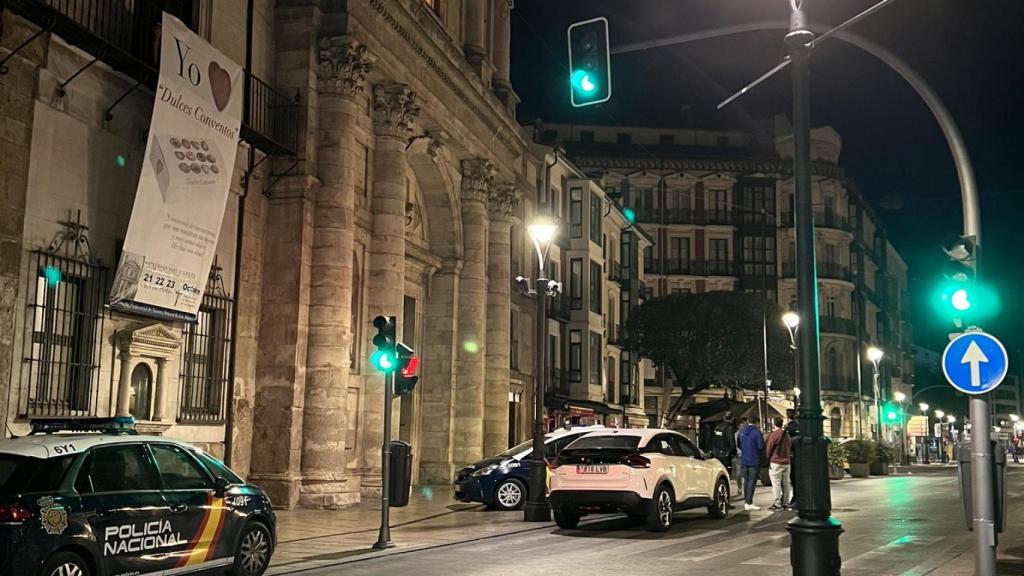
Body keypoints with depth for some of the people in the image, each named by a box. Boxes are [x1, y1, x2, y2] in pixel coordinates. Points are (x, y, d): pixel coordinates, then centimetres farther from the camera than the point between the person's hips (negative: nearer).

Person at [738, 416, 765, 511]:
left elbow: (739, 445, 15)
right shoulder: (756, 432, -15)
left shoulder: (742, 432, 7)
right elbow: (761, 446, -17)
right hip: (754, 460, -7)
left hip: (744, 460, 7)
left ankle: (746, 501, 20)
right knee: (752, 481, -5)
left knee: (746, 481, 15)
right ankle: (749, 503, -8)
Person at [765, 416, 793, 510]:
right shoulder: (787, 434, 9)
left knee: (776, 484, -5)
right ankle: (785, 503, 16)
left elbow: (768, 448, -7)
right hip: (786, 462, 7)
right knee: (785, 483, 12)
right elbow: (790, 448, 15)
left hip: (776, 463, -7)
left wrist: (768, 459, 8)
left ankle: (777, 504, -8)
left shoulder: (773, 434, -13)